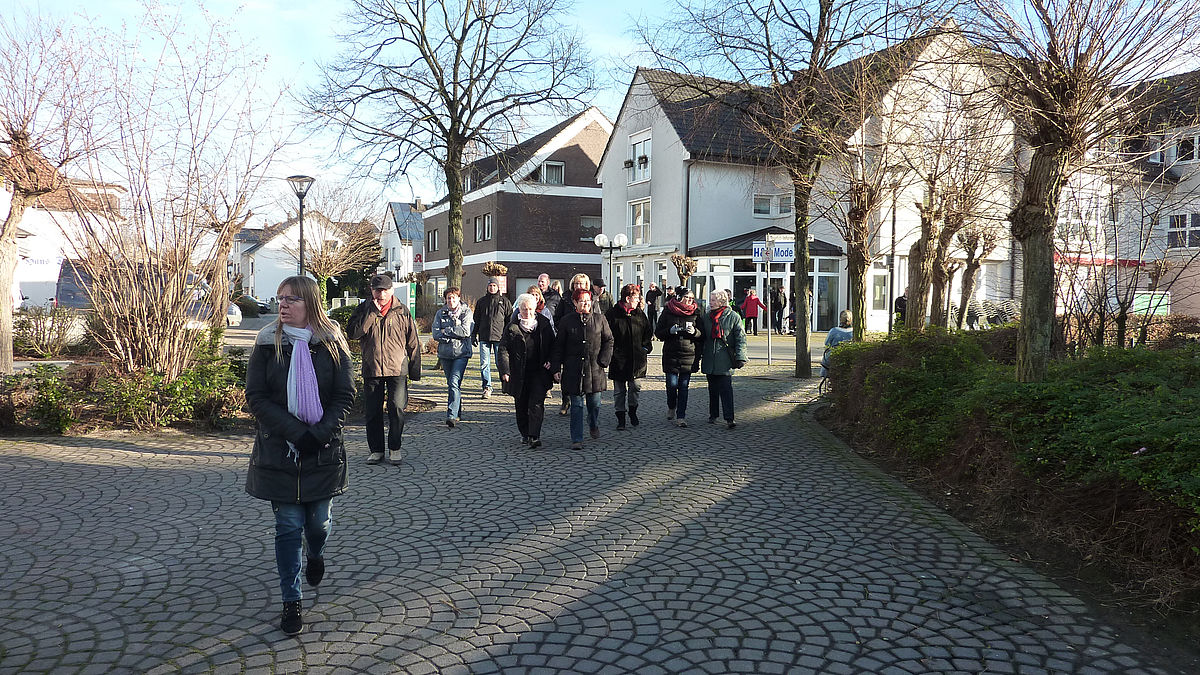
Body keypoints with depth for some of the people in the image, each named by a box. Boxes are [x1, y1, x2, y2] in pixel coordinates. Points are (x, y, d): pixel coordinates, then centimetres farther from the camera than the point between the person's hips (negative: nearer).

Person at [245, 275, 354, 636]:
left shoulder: (332, 344, -2)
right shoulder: (267, 345, -2)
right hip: (278, 451, 0)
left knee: (319, 520, 8)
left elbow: (345, 395, -2)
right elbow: (256, 397, -6)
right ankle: (292, 601, 16)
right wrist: (295, 432, -16)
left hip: (324, 450, 0)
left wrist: (319, 434, -15)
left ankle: (316, 554, 44)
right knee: (288, 526, 2)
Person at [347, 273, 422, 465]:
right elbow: (353, 333, -11)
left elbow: (413, 343, 8)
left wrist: (415, 370, 7)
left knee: (396, 408, -9)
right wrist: (372, 312, -14)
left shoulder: (402, 312, 3)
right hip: (371, 369, 2)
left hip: (397, 369, -1)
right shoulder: (363, 310, 5)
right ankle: (376, 449, 18)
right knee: (372, 411, 5)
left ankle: (394, 448, 6)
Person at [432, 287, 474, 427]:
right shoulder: (440, 313, 8)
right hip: (445, 353, 4)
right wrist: (455, 334, -12)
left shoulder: (466, 312, 1)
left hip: (461, 353, -4)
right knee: (450, 384, 12)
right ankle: (458, 413, 25)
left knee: (454, 383, -16)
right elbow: (436, 334, -2)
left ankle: (452, 415, -20)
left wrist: (446, 331, -9)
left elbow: (466, 331, -12)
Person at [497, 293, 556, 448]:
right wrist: (505, 371, -15)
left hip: (539, 372, 0)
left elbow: (552, 345, 12)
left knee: (536, 404, -11)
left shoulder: (544, 324, 3)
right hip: (519, 374, 1)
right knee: (521, 406, 11)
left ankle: (534, 437, -12)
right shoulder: (512, 328, -2)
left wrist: (550, 361, -4)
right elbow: (503, 350, -5)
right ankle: (525, 434, 29)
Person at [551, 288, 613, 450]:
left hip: (595, 369, 1)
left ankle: (594, 426, 40)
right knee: (576, 405, -1)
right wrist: (556, 368, 0)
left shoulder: (599, 319, 5)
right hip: (573, 369, -1)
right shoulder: (566, 321, 3)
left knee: (594, 402, 9)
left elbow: (609, 340, 11)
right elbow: (558, 346, 6)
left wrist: (603, 361, 0)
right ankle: (576, 439, 5)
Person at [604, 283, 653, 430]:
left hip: (636, 359, 3)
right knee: (619, 390, 4)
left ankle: (632, 412, 28)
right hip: (618, 359, -3)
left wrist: (645, 347, 9)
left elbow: (648, 331, 19)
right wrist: (610, 352, -10)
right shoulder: (612, 314, -8)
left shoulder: (639, 314, 7)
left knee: (635, 387, 6)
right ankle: (621, 419, 13)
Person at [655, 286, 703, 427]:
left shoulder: (695, 314, 6)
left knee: (684, 386, 0)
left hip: (689, 356, 1)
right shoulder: (667, 312, 2)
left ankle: (681, 416, 6)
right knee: (672, 384, -2)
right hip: (671, 355, -1)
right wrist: (670, 331, -15)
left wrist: (694, 331, -12)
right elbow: (658, 332, 3)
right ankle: (671, 407, 29)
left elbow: (702, 336, 9)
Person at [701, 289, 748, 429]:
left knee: (726, 389, -10)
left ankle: (729, 418, -11)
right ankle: (713, 415, 23)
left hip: (725, 360, -4)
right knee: (712, 389, 12)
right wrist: (698, 355, 15)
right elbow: (702, 337, 17)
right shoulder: (706, 317, 10)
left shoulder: (733, 316, -3)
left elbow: (740, 338, -4)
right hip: (709, 359, 4)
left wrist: (740, 358, -10)